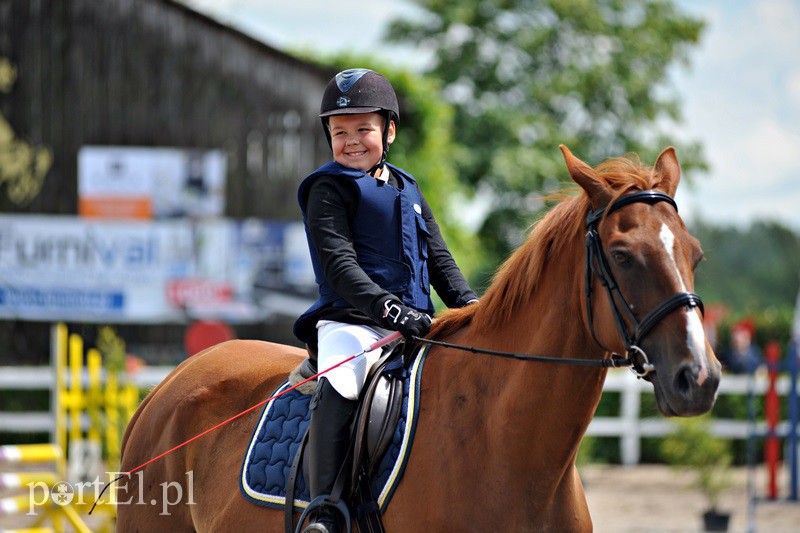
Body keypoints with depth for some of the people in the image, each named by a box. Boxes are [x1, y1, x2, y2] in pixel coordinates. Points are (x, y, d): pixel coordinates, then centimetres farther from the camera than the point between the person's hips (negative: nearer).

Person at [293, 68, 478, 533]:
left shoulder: (408, 191, 22)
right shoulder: (328, 189, 1)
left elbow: (439, 260, 21)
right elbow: (339, 264, -11)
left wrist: (470, 305, 2)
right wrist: (388, 307, -24)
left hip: (414, 324, 7)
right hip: (352, 320, -7)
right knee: (339, 389, -34)